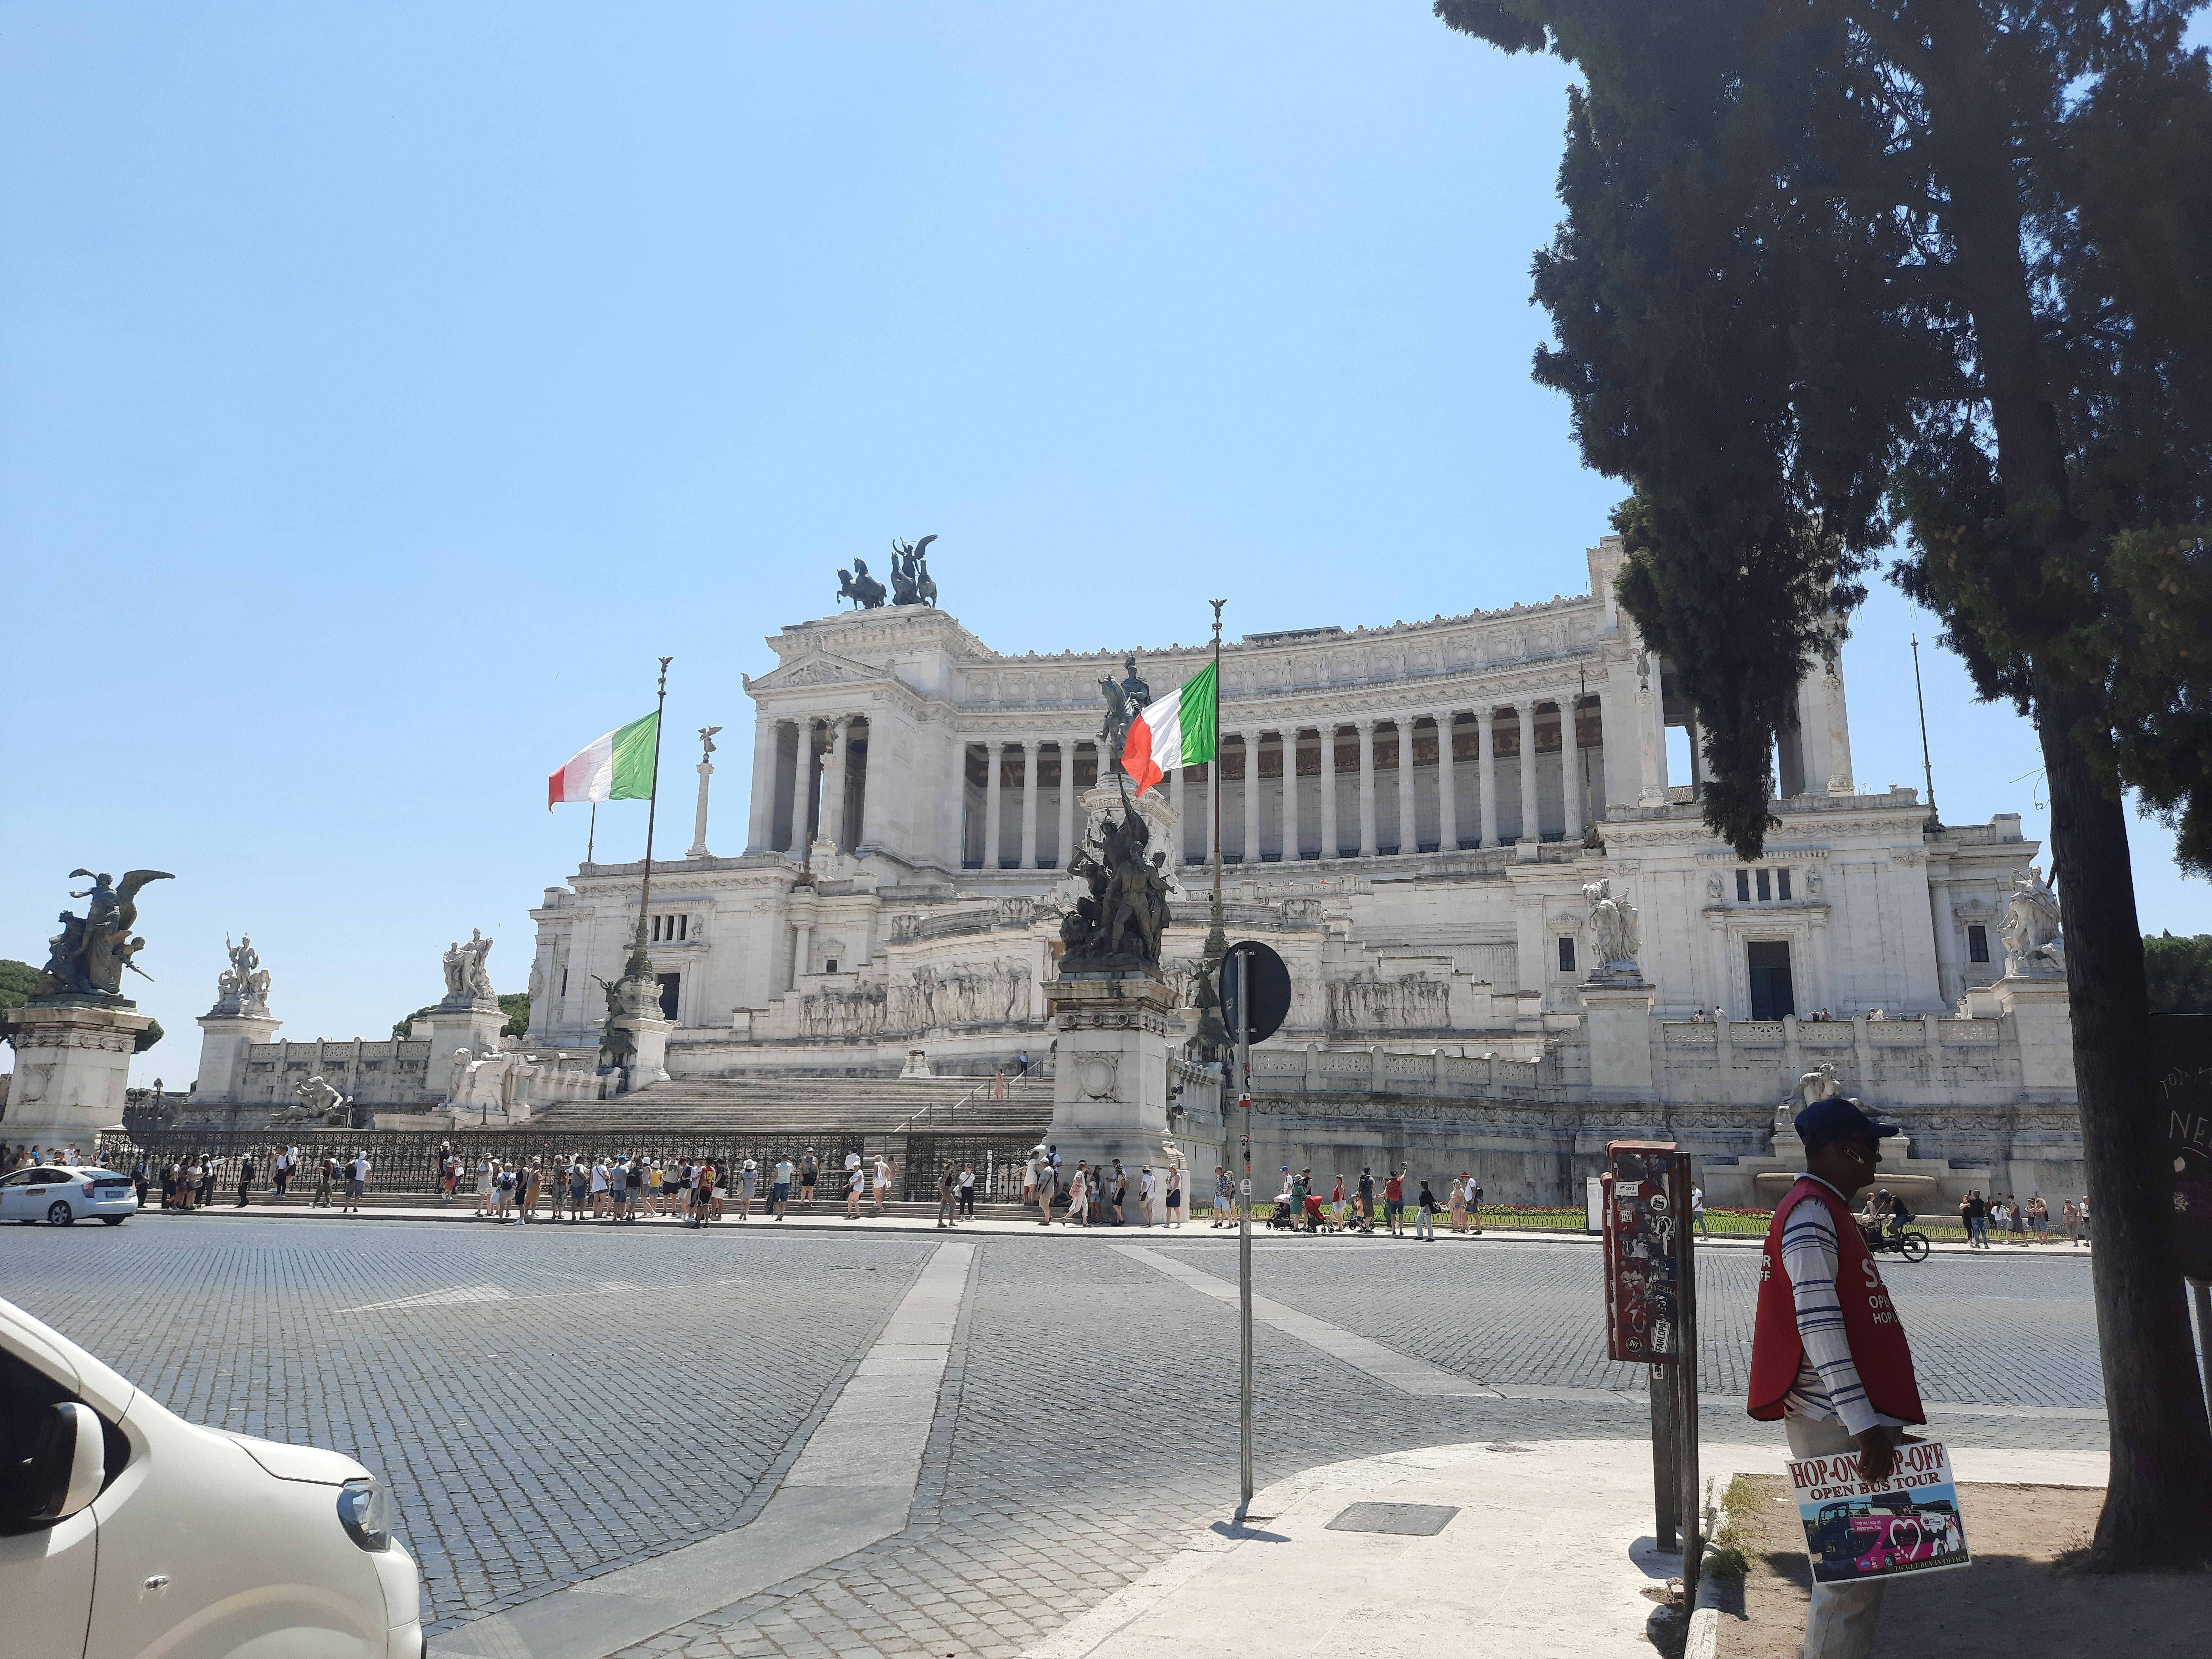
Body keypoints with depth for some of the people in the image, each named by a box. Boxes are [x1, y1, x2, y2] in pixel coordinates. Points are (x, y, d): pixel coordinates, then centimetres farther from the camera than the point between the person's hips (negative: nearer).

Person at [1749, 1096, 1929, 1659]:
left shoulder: (1827, 1209, 17)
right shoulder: (1810, 1213, -15)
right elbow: (1818, 1326, -23)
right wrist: (1865, 1424, -25)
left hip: (1858, 1420, 10)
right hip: (1840, 1422, -10)